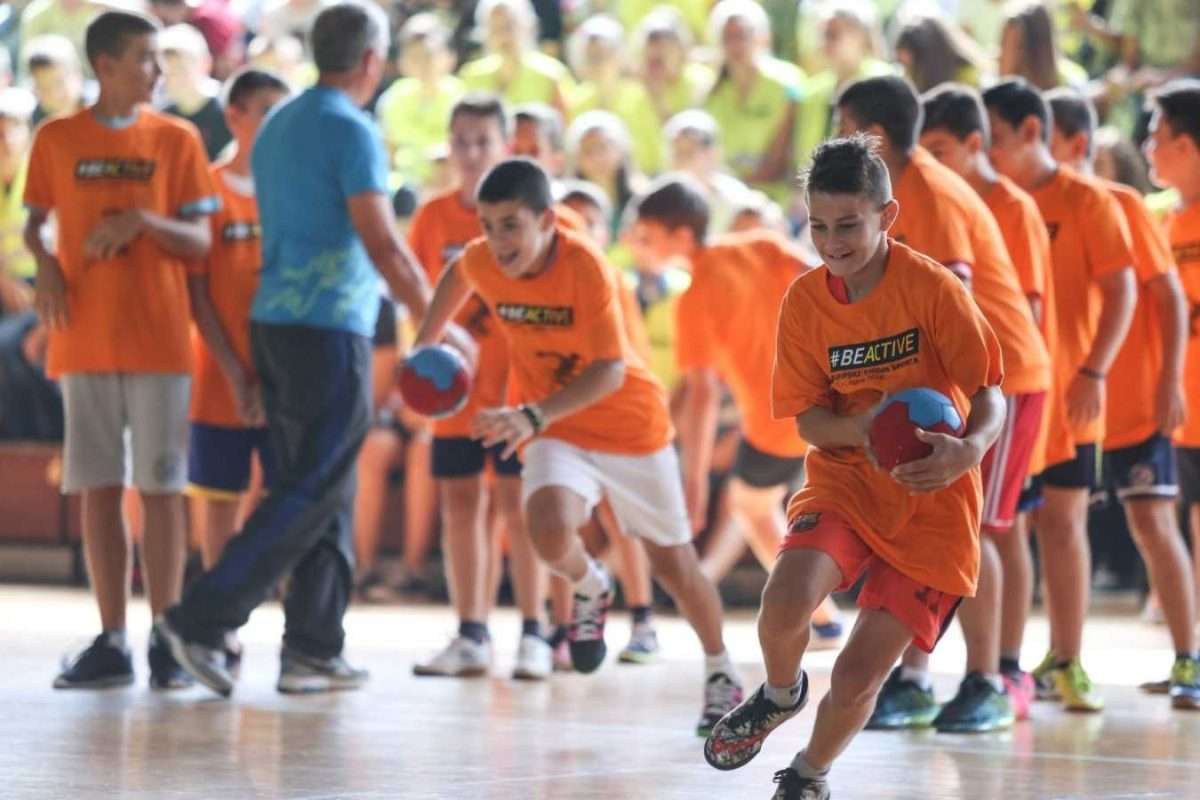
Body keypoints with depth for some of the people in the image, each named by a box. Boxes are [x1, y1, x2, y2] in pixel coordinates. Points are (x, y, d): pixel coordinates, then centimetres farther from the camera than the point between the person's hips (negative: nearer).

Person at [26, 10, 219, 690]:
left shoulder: (177, 139, 3)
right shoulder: (57, 140, 6)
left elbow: (201, 242, 1)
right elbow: (35, 224, 14)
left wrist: (143, 221, -17)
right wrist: (44, 264, -7)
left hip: (159, 340, -1)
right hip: (84, 342, 1)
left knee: (161, 487, -3)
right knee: (98, 489, 3)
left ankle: (166, 641, 1)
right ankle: (112, 643, 7)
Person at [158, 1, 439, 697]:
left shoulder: (277, 127, 15)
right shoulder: (352, 132, -11)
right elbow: (384, 247, -15)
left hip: (276, 325, 9)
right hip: (332, 330, -9)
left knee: (326, 497, 11)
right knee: (313, 496, -7)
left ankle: (314, 649, 8)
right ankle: (203, 620, -13)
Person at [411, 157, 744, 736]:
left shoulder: (586, 268, -28)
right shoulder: (482, 262, -13)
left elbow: (610, 370, -34)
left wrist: (534, 416, -45)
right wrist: (424, 346, 13)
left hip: (631, 424, -3)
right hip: (554, 433, 3)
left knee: (673, 564, 9)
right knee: (551, 534, -28)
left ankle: (720, 672, 34)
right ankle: (592, 591, 8)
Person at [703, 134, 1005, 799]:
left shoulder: (931, 287, -15)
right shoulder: (805, 300, -3)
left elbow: (989, 395, -16)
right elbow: (808, 420, -1)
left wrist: (968, 448, -39)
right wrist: (865, 428, -24)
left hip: (933, 503, -2)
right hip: (845, 481, 2)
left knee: (857, 676, -8)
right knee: (784, 603, -27)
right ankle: (781, 694, 10)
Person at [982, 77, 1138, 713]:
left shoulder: (1085, 201, -5)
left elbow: (1121, 290, -8)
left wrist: (1094, 372, -16)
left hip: (1063, 395, -4)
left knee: (1062, 522, -1)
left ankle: (1067, 664, 5)